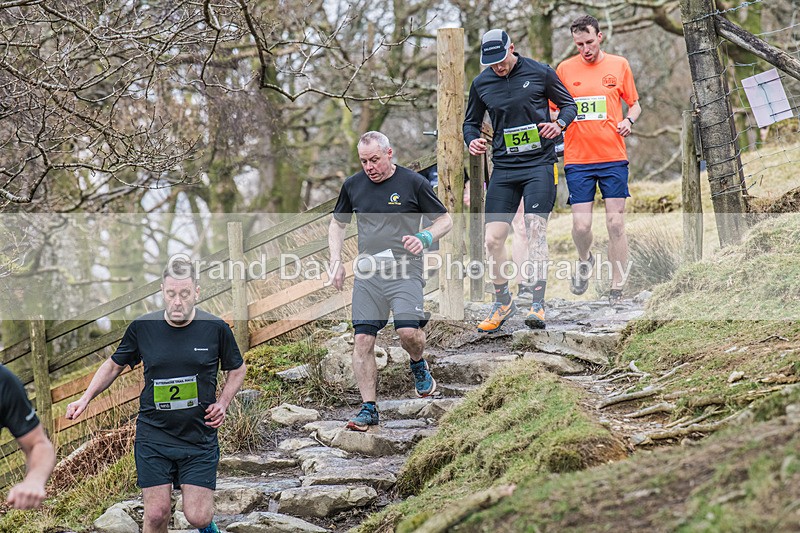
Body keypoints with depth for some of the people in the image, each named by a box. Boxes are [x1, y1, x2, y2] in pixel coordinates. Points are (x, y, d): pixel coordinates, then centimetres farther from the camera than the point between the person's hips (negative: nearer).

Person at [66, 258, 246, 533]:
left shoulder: (216, 328, -4)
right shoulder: (142, 327, -2)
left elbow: (237, 368, 13)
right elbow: (114, 365, 15)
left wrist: (222, 403, -1)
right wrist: (85, 399, 5)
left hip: (200, 437, -1)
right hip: (153, 436, 1)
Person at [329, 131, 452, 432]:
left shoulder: (413, 183, -2)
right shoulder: (353, 185, 10)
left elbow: (445, 220, 6)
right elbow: (338, 224, 24)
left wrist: (424, 238, -13)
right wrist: (336, 261, 12)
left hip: (404, 270, -3)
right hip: (367, 272, 4)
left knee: (408, 331, -20)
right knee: (363, 340, -5)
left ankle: (419, 365, 16)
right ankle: (369, 408, 2)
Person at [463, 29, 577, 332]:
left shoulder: (540, 73, -2)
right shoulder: (481, 83, 6)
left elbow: (569, 104, 9)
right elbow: (471, 121, 18)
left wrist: (559, 124, -12)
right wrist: (472, 140, -4)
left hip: (539, 163, -3)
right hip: (504, 168, 3)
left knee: (536, 230, -16)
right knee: (493, 239, -2)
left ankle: (538, 305, -14)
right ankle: (502, 302, 17)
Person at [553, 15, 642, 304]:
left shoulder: (619, 65, 5)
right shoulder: (565, 69, 5)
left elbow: (634, 104, 14)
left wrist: (628, 120, -7)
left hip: (613, 157, 0)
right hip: (578, 159, 0)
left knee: (616, 223, -3)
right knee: (581, 225, -6)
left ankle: (617, 289, 5)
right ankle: (585, 261, 27)